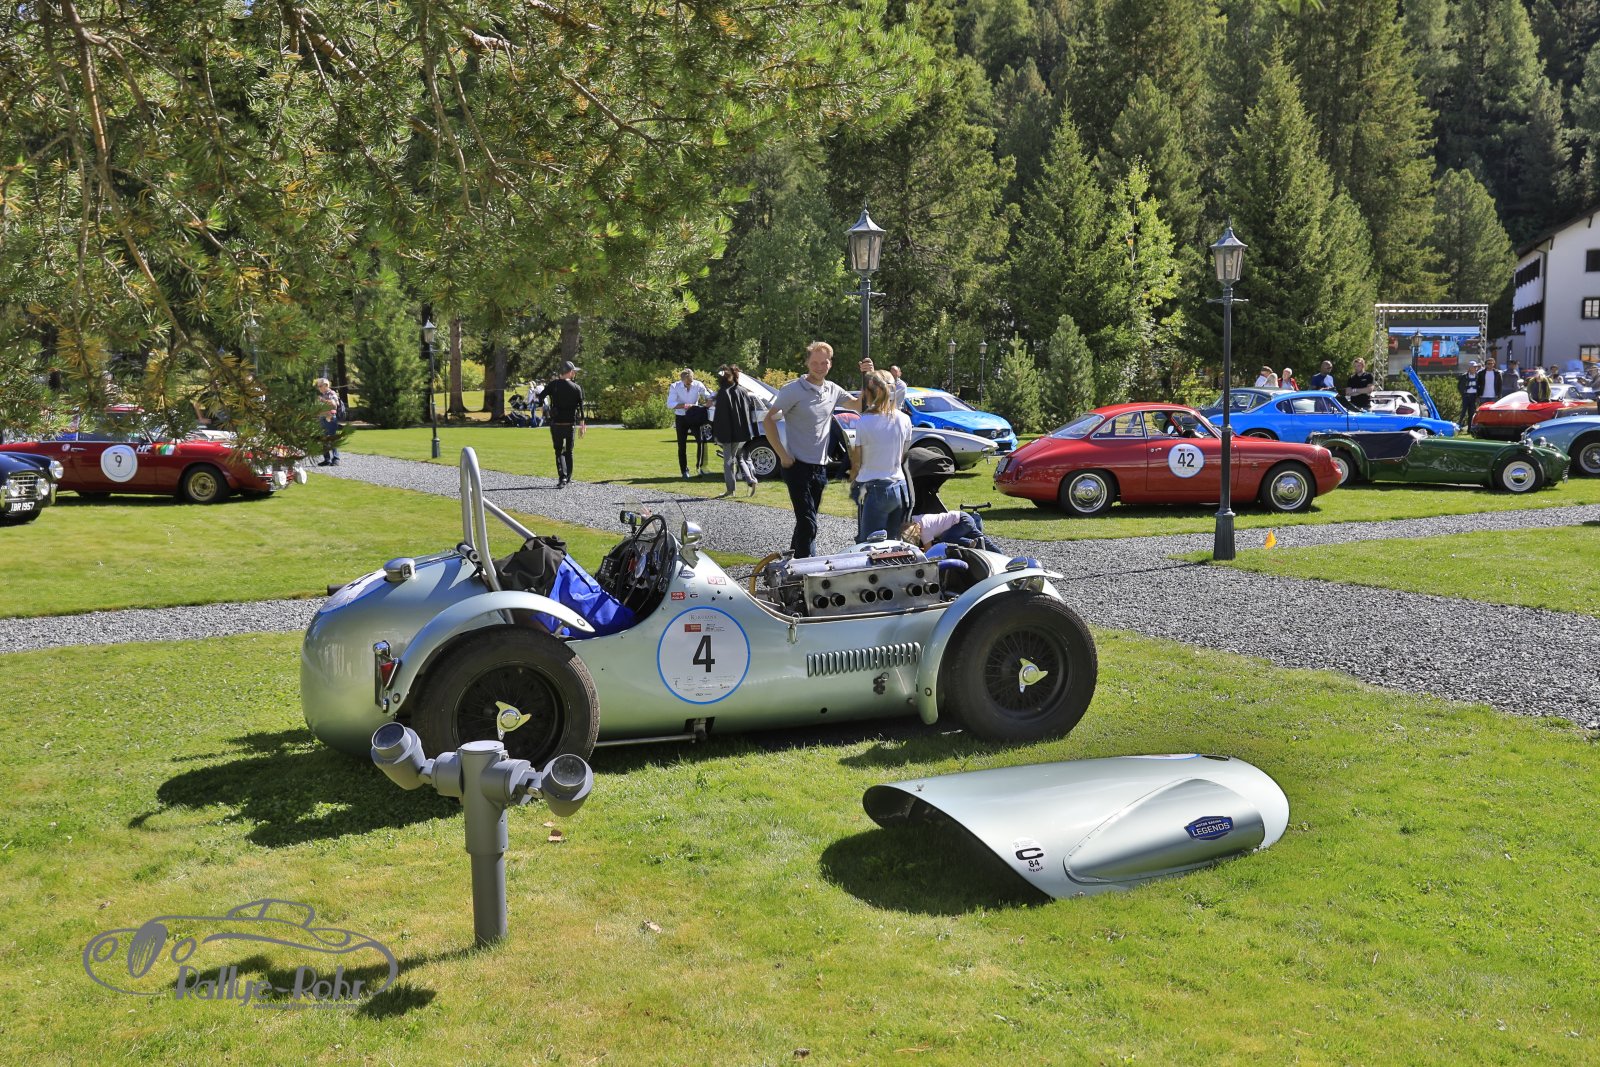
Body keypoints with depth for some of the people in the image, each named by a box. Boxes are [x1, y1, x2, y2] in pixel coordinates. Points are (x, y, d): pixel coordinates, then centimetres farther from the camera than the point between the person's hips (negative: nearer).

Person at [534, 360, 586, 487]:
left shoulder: (553, 384, -6)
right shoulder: (576, 387, -3)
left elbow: (540, 397, -7)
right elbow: (581, 407, -2)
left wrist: (536, 395, 17)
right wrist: (582, 425, 4)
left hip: (556, 423, -1)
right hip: (570, 424, 1)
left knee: (559, 451, 3)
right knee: (569, 451, 15)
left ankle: (562, 476, -18)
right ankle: (568, 478, 22)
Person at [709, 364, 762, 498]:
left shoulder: (723, 393, -14)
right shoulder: (741, 390, 6)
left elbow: (719, 415, -15)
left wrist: (716, 435, -11)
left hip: (729, 434, -6)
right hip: (743, 433, 6)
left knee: (728, 461, 5)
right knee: (739, 457, 20)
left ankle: (730, 489, 7)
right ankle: (750, 480, 3)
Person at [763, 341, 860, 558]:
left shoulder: (832, 390, 8)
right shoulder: (793, 390, -10)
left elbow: (858, 406, 14)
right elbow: (768, 421, -11)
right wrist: (783, 456, -15)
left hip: (820, 467, 7)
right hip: (798, 466, -6)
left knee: (805, 521, 15)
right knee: (808, 523, -12)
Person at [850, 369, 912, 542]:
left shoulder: (863, 423, -10)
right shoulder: (904, 420, 2)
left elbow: (857, 462, -1)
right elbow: (902, 458, 11)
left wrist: (852, 482, 16)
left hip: (873, 491, -5)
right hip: (899, 488, 5)